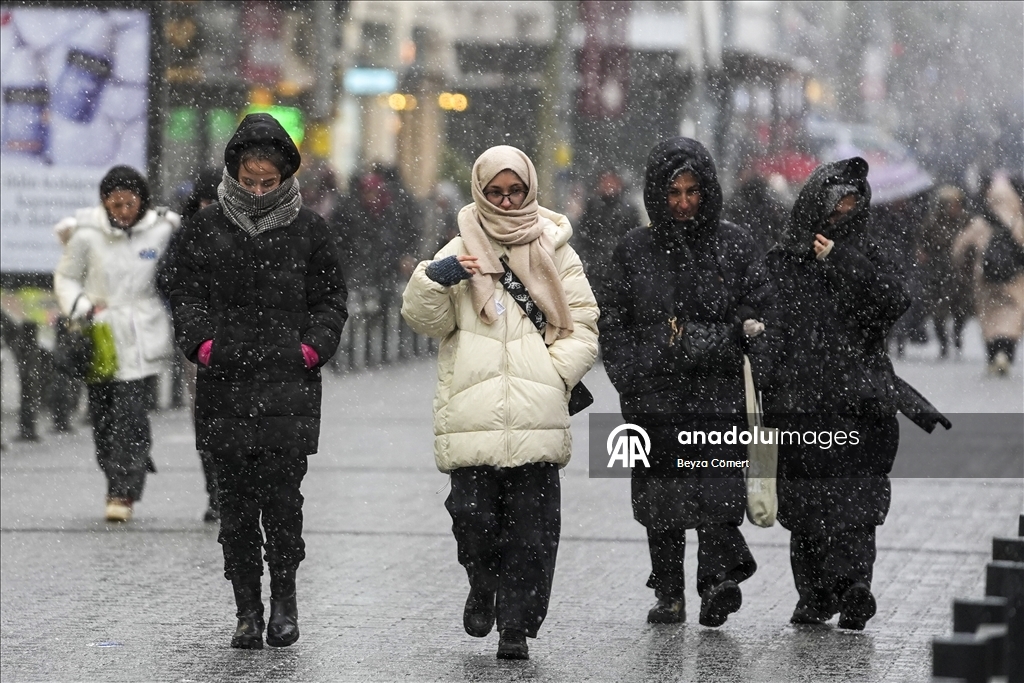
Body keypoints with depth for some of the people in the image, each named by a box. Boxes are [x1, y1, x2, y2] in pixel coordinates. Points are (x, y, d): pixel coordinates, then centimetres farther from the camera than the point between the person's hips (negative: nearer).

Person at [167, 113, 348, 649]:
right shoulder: (206, 227, 9)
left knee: (281, 496, -9)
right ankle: (247, 610, 9)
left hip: (289, 385, -1)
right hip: (224, 384, 1)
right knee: (235, 501, 2)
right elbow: (186, 293, 12)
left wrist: (313, 347, -4)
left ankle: (284, 597, 10)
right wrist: (200, 341, -5)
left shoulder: (308, 230, 7)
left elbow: (330, 300, 12)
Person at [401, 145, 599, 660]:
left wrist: (555, 372, -4)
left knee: (532, 526, -3)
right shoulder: (462, 252, 11)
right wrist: (434, 279, -15)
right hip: (473, 415, 0)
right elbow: (423, 318, 5)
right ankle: (484, 585, 23)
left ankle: (516, 624, 6)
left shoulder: (555, 253, 13)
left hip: (537, 416, 0)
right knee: (473, 514, -7)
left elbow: (583, 325, 12)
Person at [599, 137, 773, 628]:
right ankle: (669, 596, 9)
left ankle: (718, 577, -23)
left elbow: (758, 312, 6)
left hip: (719, 389, -1)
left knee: (716, 488, -15)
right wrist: (629, 379, -1)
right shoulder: (635, 250, 9)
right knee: (661, 495, 3)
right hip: (655, 391, 2)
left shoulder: (734, 245, 7)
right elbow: (614, 322, 11)